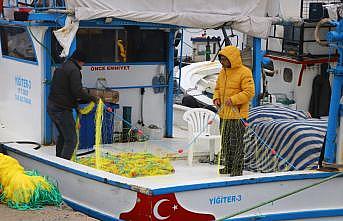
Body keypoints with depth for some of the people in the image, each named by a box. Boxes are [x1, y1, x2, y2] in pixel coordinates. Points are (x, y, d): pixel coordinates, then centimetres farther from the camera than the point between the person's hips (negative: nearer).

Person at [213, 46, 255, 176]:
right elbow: (218, 88, 24)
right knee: (225, 142, 14)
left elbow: (249, 92, -15)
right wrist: (216, 98, 3)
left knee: (236, 143, -4)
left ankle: (237, 170, 3)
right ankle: (226, 167, 25)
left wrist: (233, 99, -21)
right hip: (224, 114, 8)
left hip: (237, 114, -8)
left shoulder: (244, 72, -11)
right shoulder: (223, 72, 13)